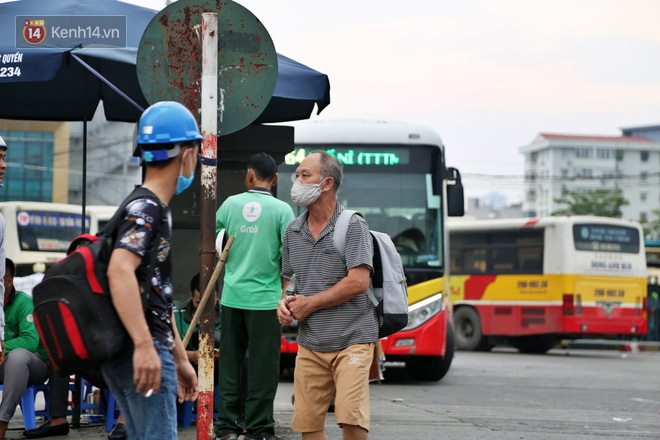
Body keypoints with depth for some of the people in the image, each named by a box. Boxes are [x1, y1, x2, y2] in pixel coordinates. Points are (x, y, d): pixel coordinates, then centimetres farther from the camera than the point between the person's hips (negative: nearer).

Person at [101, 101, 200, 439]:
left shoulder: (157, 210, 22)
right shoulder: (145, 208, -11)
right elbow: (119, 271, -29)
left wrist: (181, 359, 27)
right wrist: (143, 345, -35)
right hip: (145, 354, -10)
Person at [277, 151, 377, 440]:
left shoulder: (352, 226, -6)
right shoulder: (293, 231, 13)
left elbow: (358, 283, -15)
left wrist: (310, 304, -10)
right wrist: (285, 302, 1)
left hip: (351, 340, -6)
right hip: (309, 344, 6)